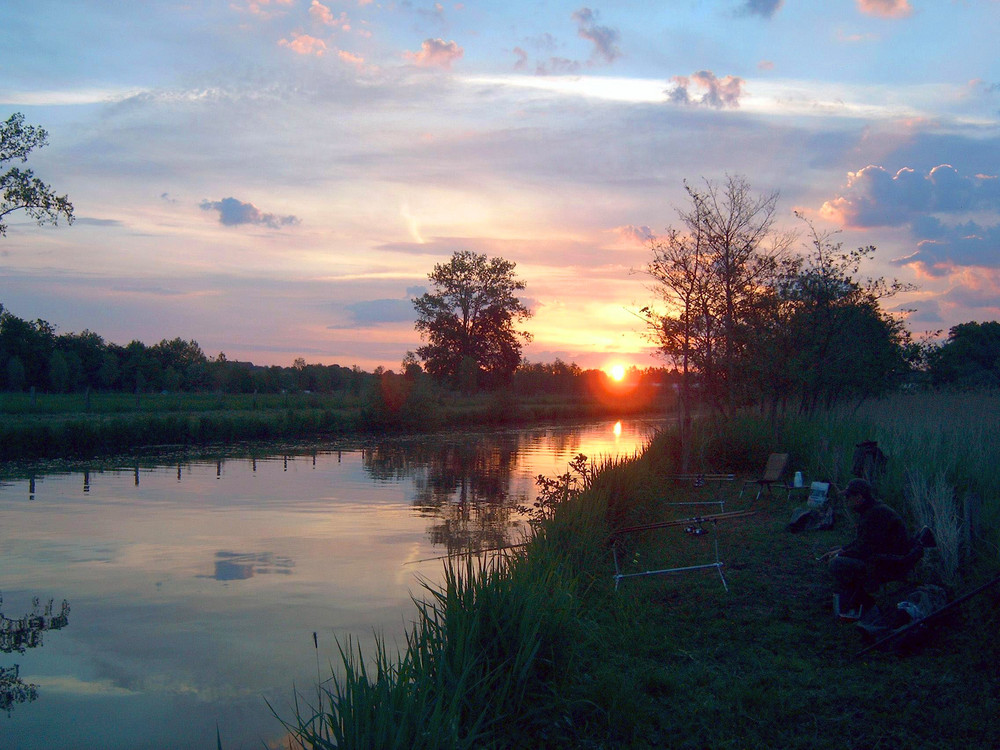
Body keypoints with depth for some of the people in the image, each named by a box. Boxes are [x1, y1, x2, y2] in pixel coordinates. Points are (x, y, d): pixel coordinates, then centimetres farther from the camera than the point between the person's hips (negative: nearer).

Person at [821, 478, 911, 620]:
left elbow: (865, 550, -23)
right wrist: (840, 551, 9)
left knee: (836, 564, -20)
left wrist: (841, 555, -10)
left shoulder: (876, 514, -23)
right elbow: (861, 542, 19)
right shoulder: (870, 510, 10)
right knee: (838, 558, 15)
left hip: (889, 566, -11)